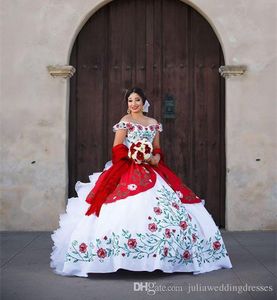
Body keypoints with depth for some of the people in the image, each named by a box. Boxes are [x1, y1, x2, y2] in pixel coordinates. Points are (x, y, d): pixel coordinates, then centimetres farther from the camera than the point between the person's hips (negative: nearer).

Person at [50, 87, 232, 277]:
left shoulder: (154, 123, 17)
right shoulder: (125, 121, 3)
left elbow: (158, 149, 18)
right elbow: (117, 149, -5)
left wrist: (155, 158, -5)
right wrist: (137, 156, -17)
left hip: (152, 171, 5)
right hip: (128, 170, -5)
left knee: (164, 205, -4)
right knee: (131, 206, -21)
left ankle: (162, 254, 5)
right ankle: (127, 258, -18)